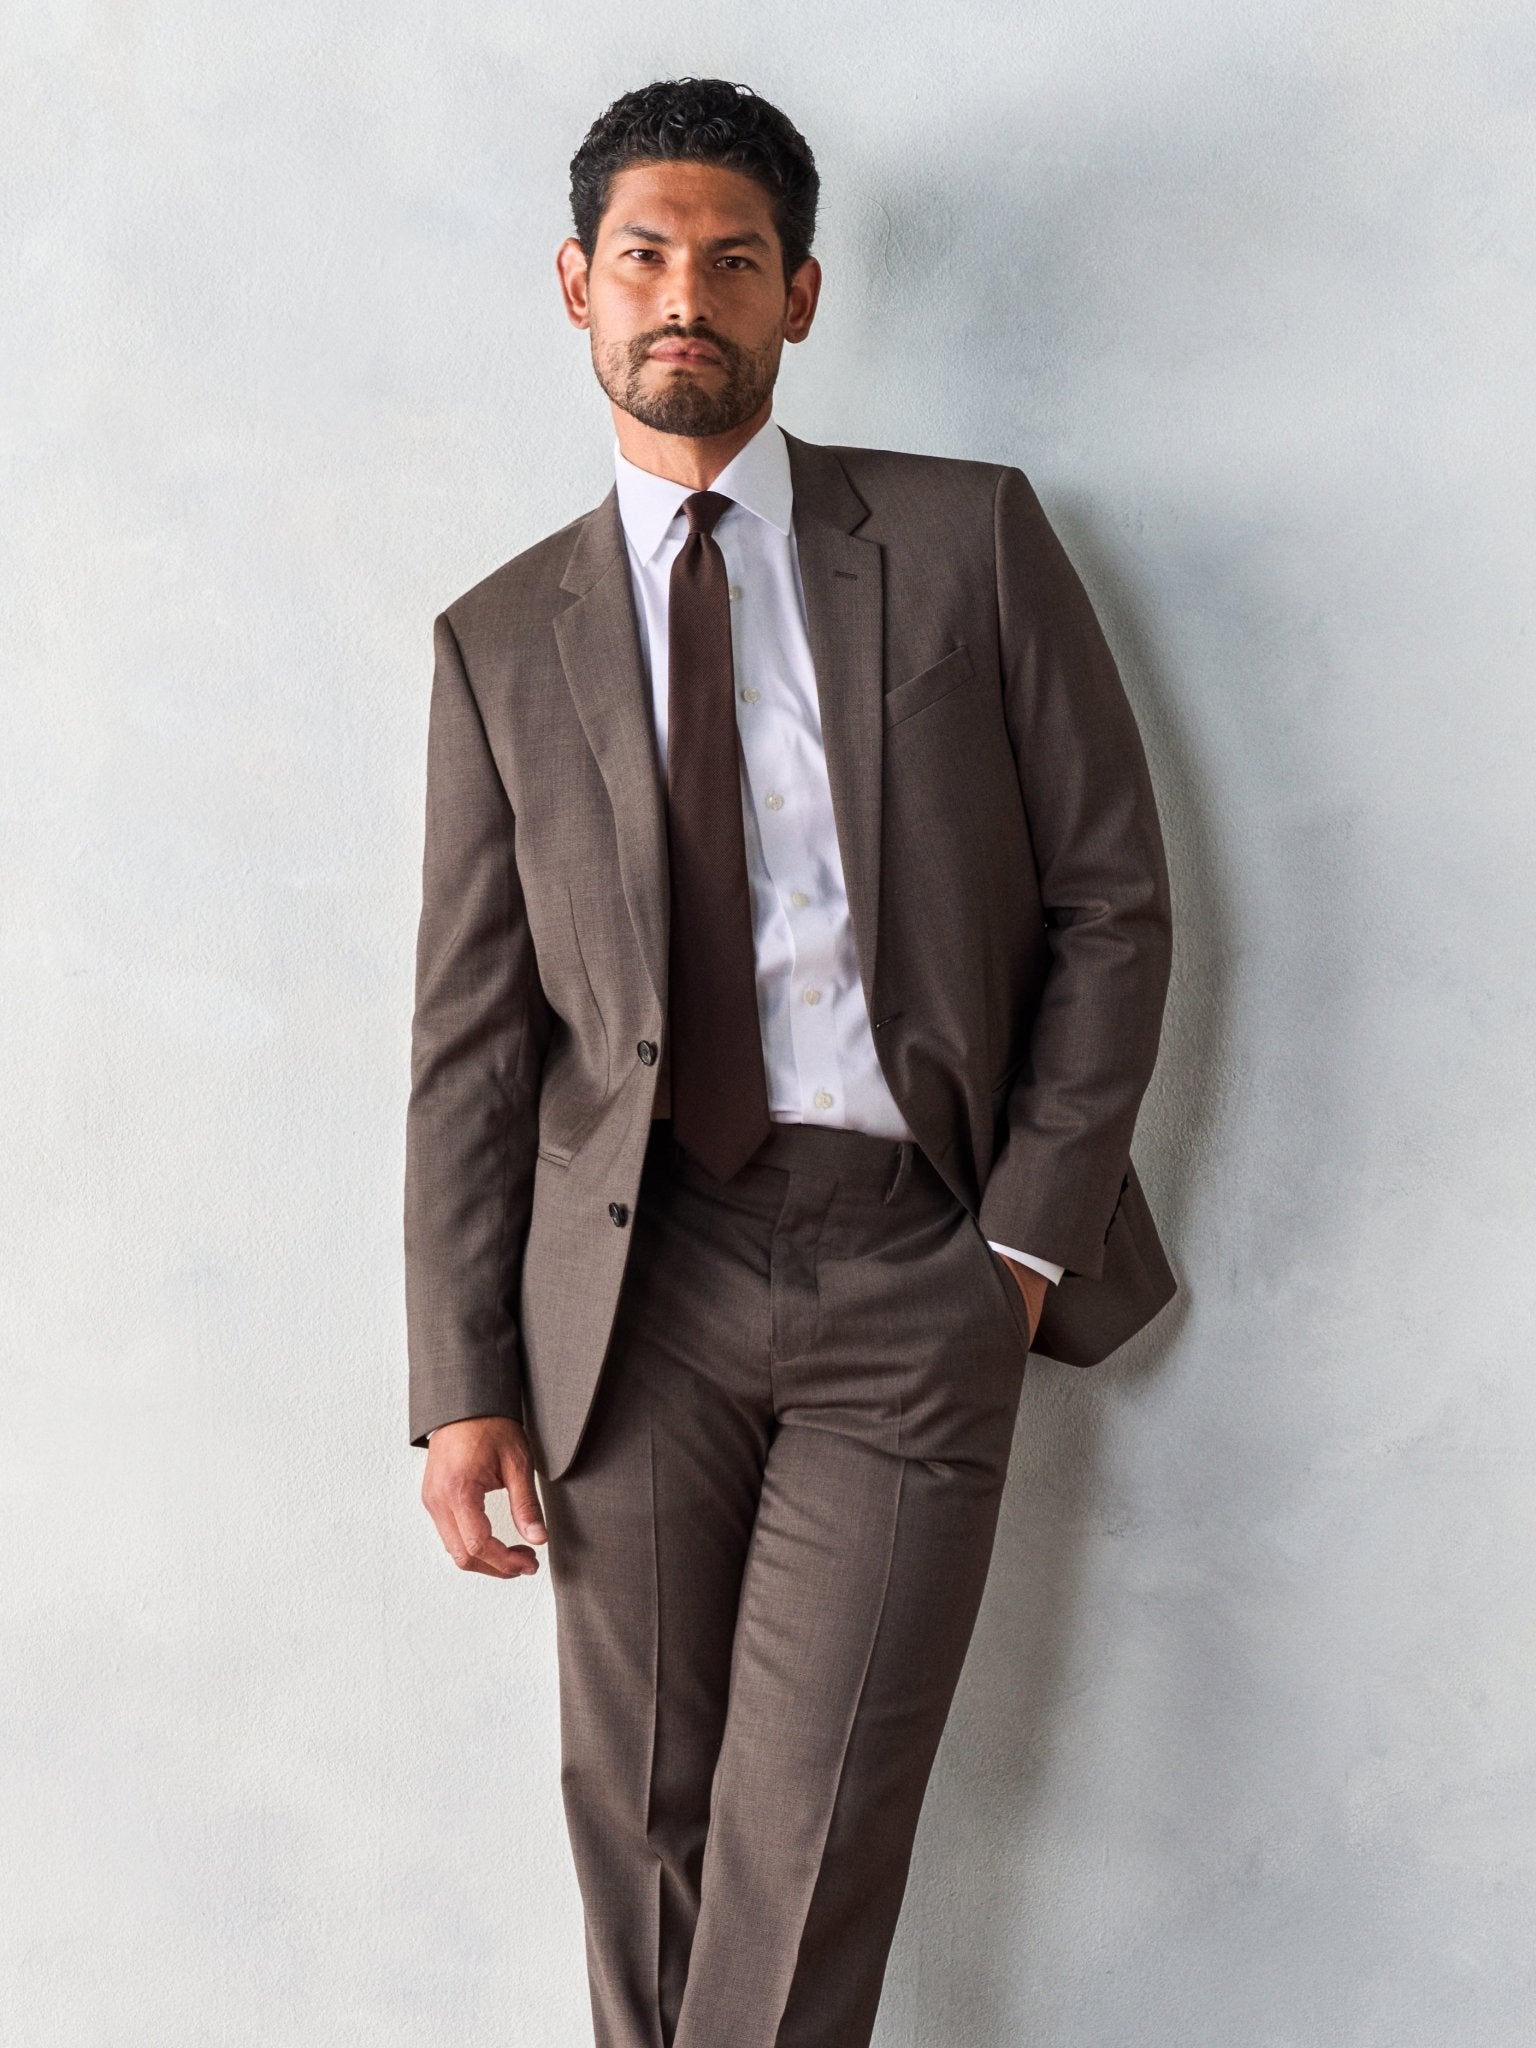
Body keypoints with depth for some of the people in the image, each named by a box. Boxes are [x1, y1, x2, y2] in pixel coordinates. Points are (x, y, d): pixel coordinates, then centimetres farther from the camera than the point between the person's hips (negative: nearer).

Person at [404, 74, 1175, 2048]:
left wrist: (1030, 1234, -3)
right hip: (637, 1273, 2)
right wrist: (464, 1385, 0)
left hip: (912, 1273, -1)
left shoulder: (970, 540, 4)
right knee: (637, 1807, 10)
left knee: (809, 1832, -1)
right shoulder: (504, 640, 7)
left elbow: (1113, 898, 3)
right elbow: (468, 1034, 5)